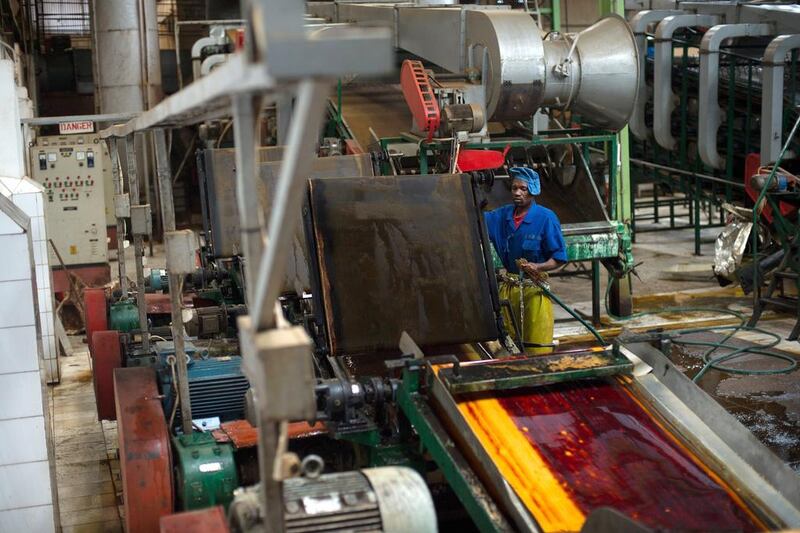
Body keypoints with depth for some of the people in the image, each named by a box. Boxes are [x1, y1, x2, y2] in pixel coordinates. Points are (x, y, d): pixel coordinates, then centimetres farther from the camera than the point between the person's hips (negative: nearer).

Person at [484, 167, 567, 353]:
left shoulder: (545, 218, -8)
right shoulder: (502, 215, 6)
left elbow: (560, 257, -7)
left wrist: (538, 267, -24)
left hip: (535, 289, -5)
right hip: (508, 287, 5)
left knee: (537, 347, -4)